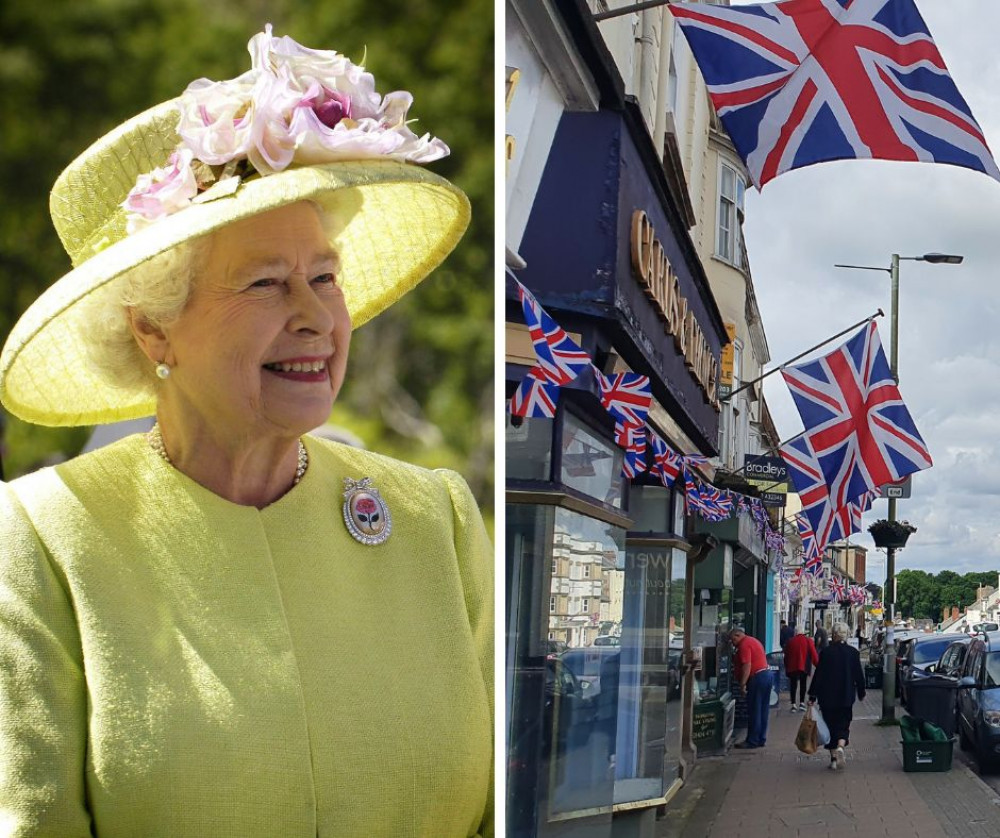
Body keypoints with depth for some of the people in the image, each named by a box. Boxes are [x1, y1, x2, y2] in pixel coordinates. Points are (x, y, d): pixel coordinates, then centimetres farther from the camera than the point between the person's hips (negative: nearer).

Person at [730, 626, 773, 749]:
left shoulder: (744, 644, -12)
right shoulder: (753, 641, 20)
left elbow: (747, 665, -20)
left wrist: (742, 685, -20)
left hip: (757, 677, -10)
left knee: (754, 711, -4)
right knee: (762, 710, 13)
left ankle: (752, 741, -1)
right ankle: (761, 739, 18)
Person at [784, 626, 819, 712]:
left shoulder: (790, 641, 5)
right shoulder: (808, 640, -2)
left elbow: (786, 656, 9)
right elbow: (814, 654, -5)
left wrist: (786, 667, 17)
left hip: (792, 667, 1)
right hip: (804, 666, -1)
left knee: (793, 685, 7)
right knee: (803, 684, 13)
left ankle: (793, 704, 1)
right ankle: (802, 703, 7)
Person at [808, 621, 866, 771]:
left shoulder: (826, 652, -8)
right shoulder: (853, 653, -3)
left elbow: (818, 675, -7)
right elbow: (859, 675, 2)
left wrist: (812, 696, -2)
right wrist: (861, 694, 16)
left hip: (827, 697, -1)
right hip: (846, 697, 1)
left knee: (831, 727, 10)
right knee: (843, 725, 9)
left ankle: (833, 758, 10)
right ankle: (840, 747, -19)